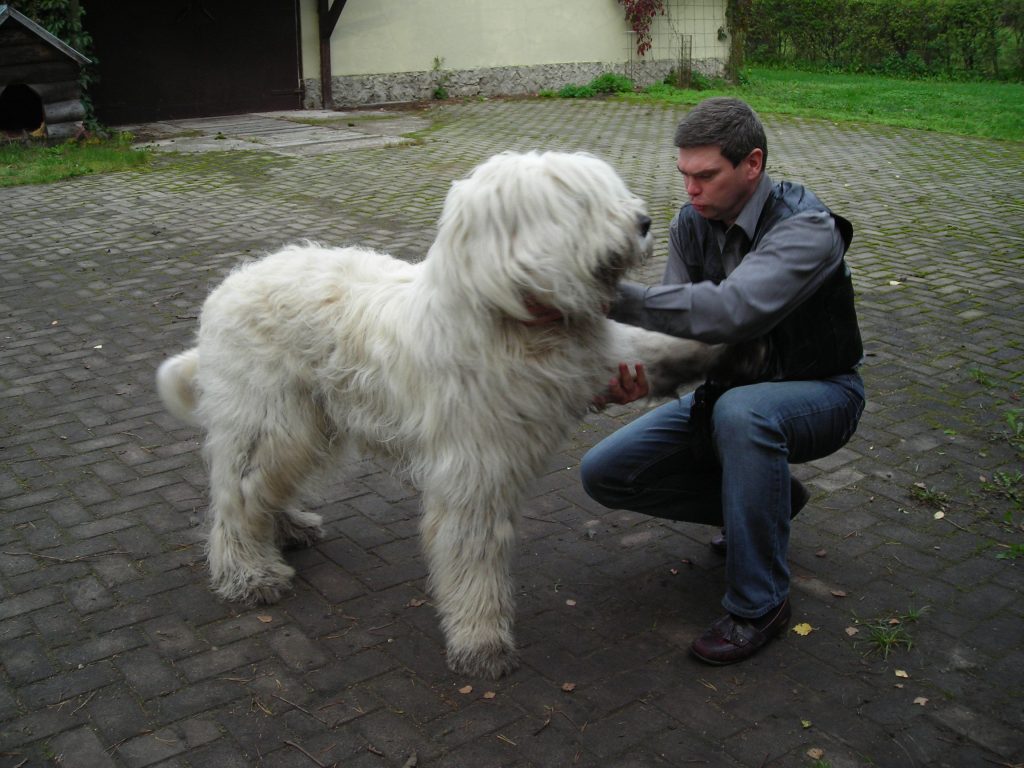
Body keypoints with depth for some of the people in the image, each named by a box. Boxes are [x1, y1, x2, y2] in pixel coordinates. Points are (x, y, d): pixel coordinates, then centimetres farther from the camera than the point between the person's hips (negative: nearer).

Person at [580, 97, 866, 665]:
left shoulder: (806, 229, -27)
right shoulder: (691, 223, -6)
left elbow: (732, 310, -45)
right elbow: (683, 324, -14)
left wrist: (616, 298, -50)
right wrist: (638, 369, -37)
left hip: (818, 394, -6)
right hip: (731, 389, 6)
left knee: (742, 412, -42)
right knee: (604, 473, -5)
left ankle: (759, 604, -23)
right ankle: (766, 500, 11)